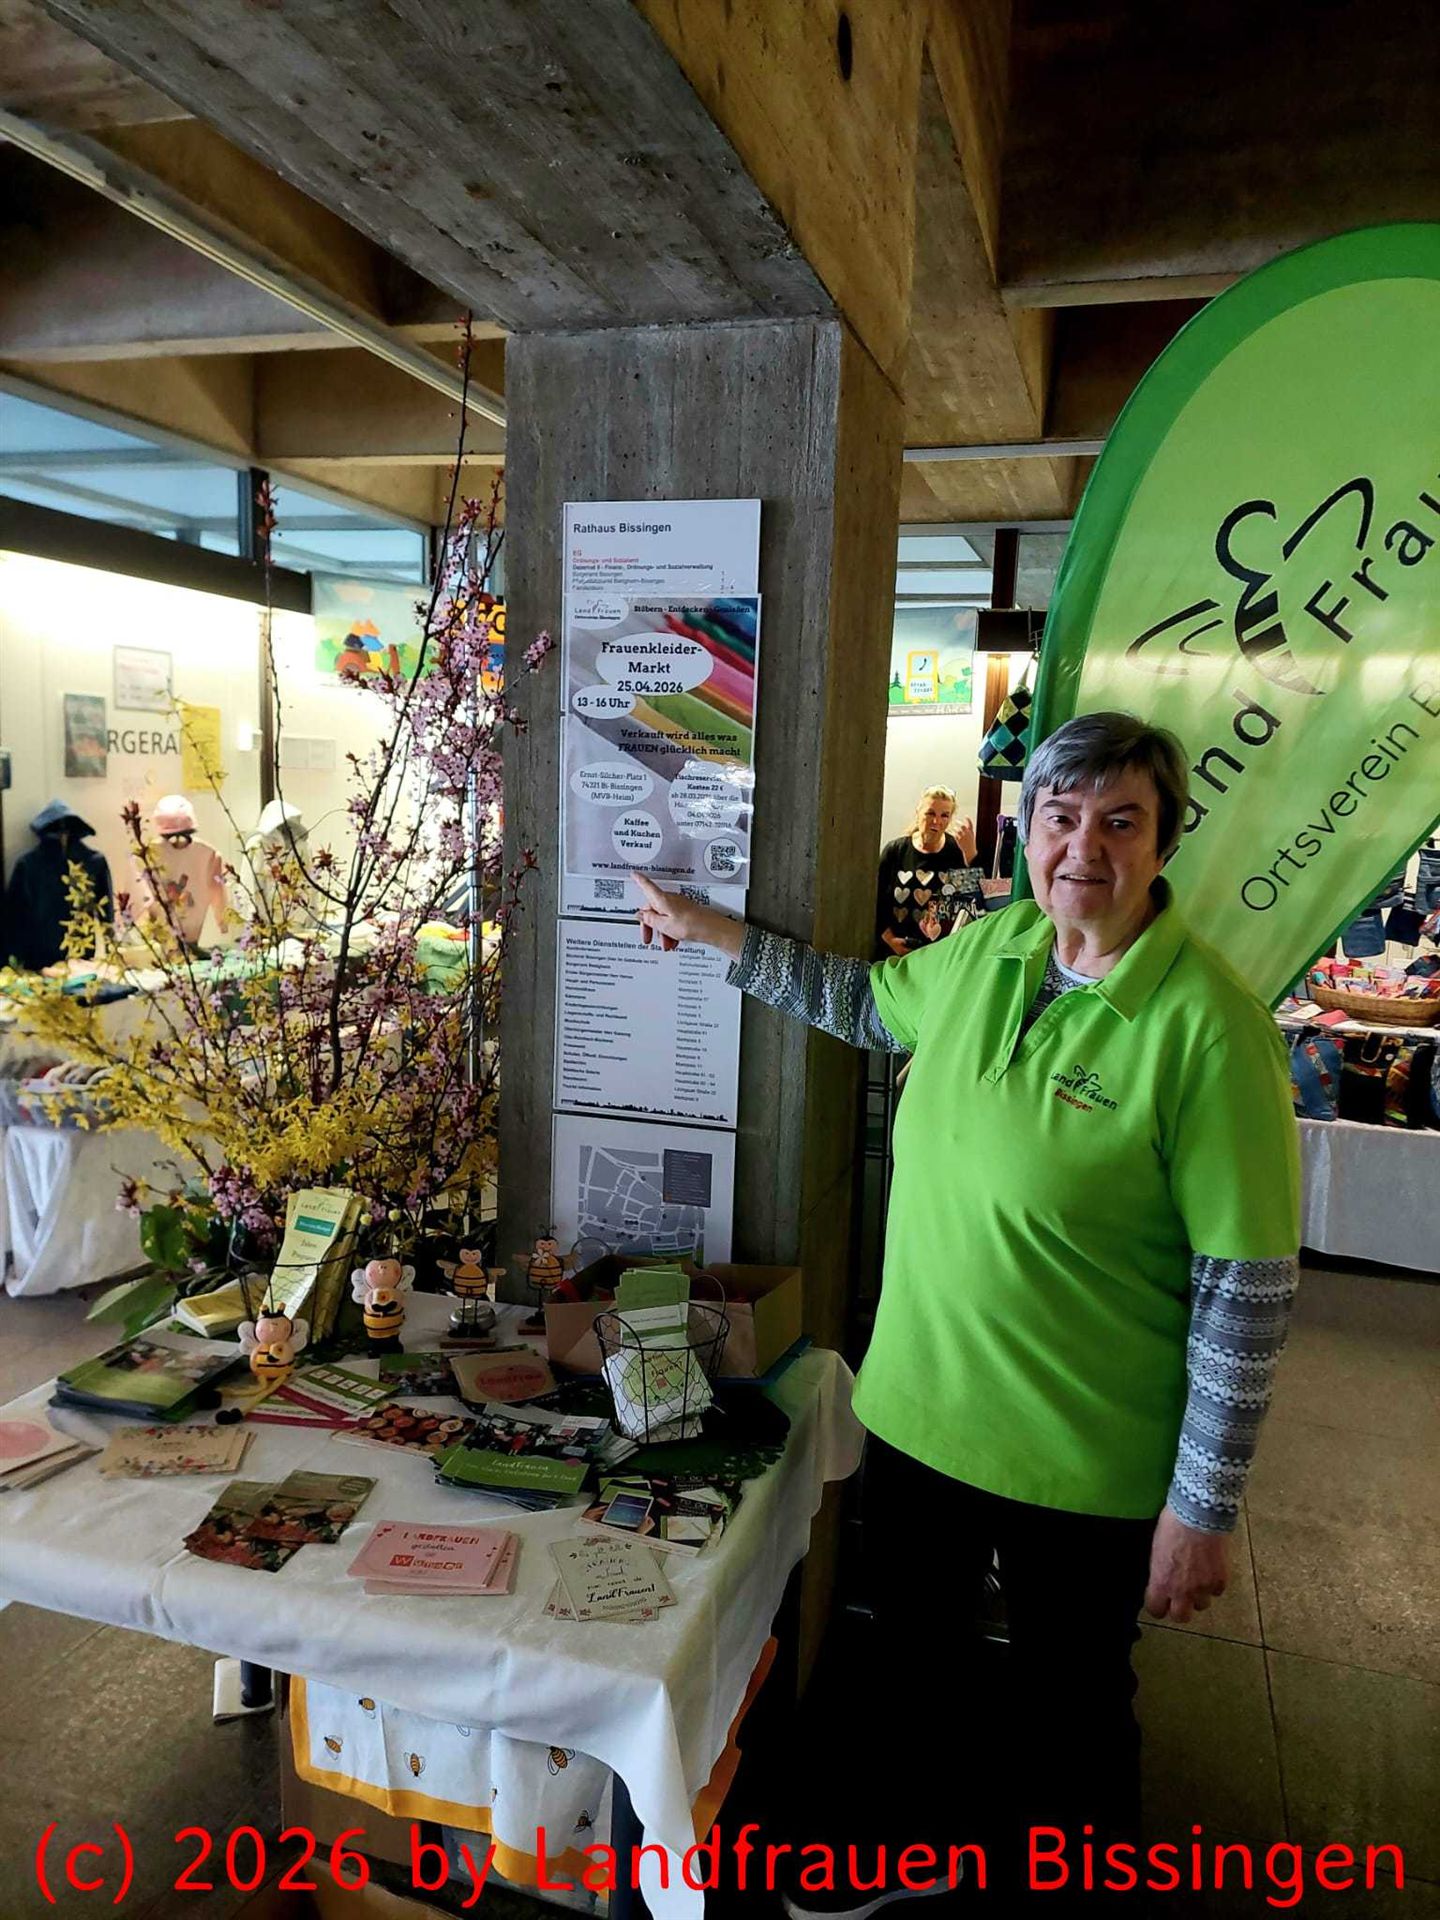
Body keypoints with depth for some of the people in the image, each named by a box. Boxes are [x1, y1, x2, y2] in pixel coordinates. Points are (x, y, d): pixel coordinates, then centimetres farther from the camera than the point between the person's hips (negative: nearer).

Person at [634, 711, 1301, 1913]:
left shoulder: (1209, 1026, -22)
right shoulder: (988, 953, -4)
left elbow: (1248, 1292, -18)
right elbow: (868, 1003, 17)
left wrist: (1205, 1505, -14)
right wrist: (712, 933, 14)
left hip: (1082, 1462, -6)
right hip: (917, 1411, 6)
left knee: (1069, 1717, 19)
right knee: (914, 1647, 29)